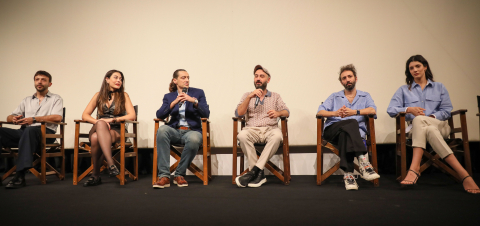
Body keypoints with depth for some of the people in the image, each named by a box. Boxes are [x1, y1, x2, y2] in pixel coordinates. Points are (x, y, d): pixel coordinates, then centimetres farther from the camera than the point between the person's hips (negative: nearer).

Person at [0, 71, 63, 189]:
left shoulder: (56, 99, 14)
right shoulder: (27, 100, 30)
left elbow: (57, 117, -5)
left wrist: (34, 119, -14)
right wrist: (14, 119, -1)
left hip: (45, 132, -5)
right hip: (24, 132, 5)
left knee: (30, 130, -39)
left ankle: (20, 176, -42)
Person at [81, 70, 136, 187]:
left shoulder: (123, 96, 9)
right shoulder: (99, 95, 15)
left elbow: (132, 116, -4)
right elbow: (85, 115, 9)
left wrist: (112, 120, -14)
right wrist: (98, 122, -11)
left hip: (117, 131, -2)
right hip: (99, 129, 2)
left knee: (96, 138, -34)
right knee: (101, 124, -36)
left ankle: (96, 175, -28)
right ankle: (111, 163, -41)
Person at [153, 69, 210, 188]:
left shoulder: (198, 93, 12)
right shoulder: (169, 96, 16)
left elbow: (206, 114, 0)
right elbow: (159, 115, 1)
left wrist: (194, 101, -14)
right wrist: (173, 103, -12)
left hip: (192, 130, -1)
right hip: (175, 130, 2)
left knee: (193, 140, -39)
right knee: (162, 129, -34)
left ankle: (179, 175, -15)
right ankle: (164, 176, -32)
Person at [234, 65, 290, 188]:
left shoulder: (275, 96, 21)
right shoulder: (247, 95, 20)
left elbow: (287, 112, 8)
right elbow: (238, 113, 4)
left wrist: (278, 113, -16)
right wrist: (250, 97, -8)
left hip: (270, 129, 0)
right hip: (252, 129, 0)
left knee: (277, 136, -36)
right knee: (242, 135, -35)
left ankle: (254, 170, -31)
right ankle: (260, 174, -28)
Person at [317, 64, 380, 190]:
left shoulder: (365, 96, 24)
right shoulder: (334, 97, 26)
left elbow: (372, 110, 0)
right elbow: (320, 112, 8)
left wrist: (354, 112, -17)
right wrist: (335, 113, -12)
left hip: (356, 132, 0)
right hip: (332, 130, 0)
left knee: (345, 134, -38)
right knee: (352, 123, -35)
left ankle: (348, 174, -42)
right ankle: (363, 161, -45)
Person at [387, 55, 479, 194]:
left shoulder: (439, 87, 21)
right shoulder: (404, 90, 21)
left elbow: (447, 110, 8)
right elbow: (391, 110, 8)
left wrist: (432, 117, -11)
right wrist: (409, 109, -8)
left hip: (440, 126, 0)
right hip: (415, 128, 1)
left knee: (419, 120, -38)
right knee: (430, 130, -39)